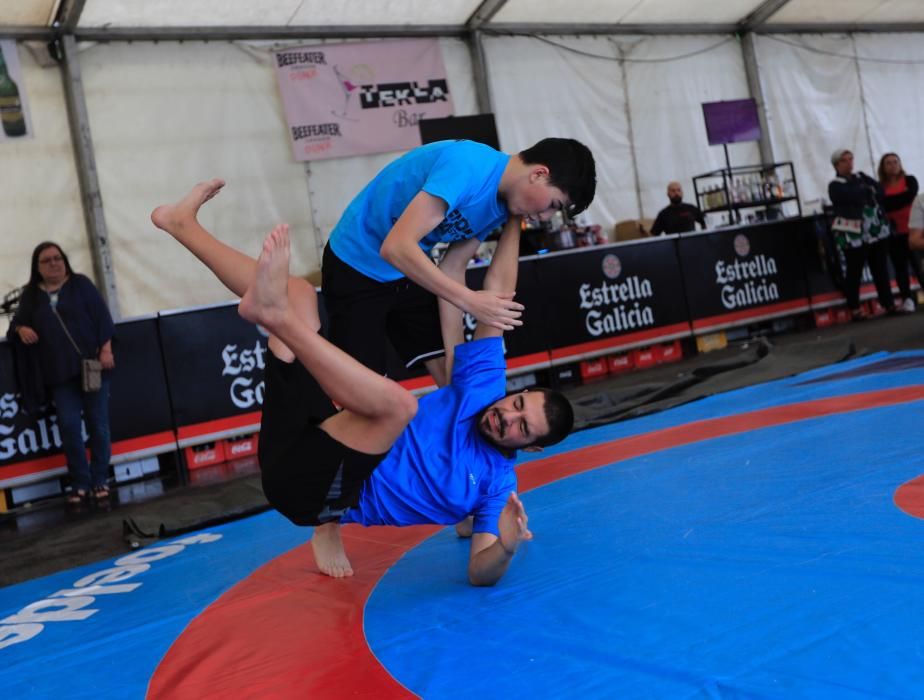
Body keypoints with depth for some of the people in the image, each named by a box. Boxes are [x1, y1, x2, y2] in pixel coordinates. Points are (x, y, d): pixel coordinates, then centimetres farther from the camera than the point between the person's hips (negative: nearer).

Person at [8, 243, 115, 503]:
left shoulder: (80, 284, 3)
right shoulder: (31, 295, 10)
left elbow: (102, 316, -2)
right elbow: (17, 321, 17)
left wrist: (106, 349, -10)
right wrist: (21, 329, -7)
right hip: (60, 373, 2)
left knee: (98, 423, 1)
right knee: (69, 426, -3)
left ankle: (100, 480, 11)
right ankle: (80, 482, 6)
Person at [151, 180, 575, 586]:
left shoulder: (497, 484, -4)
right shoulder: (484, 387, 6)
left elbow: (481, 574, -11)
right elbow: (495, 299, 4)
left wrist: (509, 544, -32)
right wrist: (512, 222, 0)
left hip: (315, 493, -6)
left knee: (396, 400, -37)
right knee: (298, 291, 5)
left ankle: (273, 312, -36)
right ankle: (183, 224, 10)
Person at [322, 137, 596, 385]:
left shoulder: (502, 205, -3)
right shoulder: (467, 166, -30)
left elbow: (452, 269, 0)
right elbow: (396, 247, -36)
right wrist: (471, 301, -36)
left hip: (409, 271, 8)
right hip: (355, 269, -8)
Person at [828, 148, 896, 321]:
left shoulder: (861, 177, 16)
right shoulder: (835, 186, -3)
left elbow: (879, 190, 4)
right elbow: (855, 195, -19)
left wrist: (863, 193, -12)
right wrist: (868, 190, -1)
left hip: (877, 231, 5)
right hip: (853, 235, -5)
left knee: (880, 269, 7)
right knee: (854, 272, -1)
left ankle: (888, 303, 12)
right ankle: (854, 308, 8)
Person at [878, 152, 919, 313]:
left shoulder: (910, 180, 4)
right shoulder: (880, 186, 5)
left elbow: (910, 196, -14)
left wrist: (889, 203, -12)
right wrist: (901, 196, -14)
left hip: (911, 229, -1)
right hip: (893, 232, 1)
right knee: (900, 266, 0)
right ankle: (907, 299, 3)